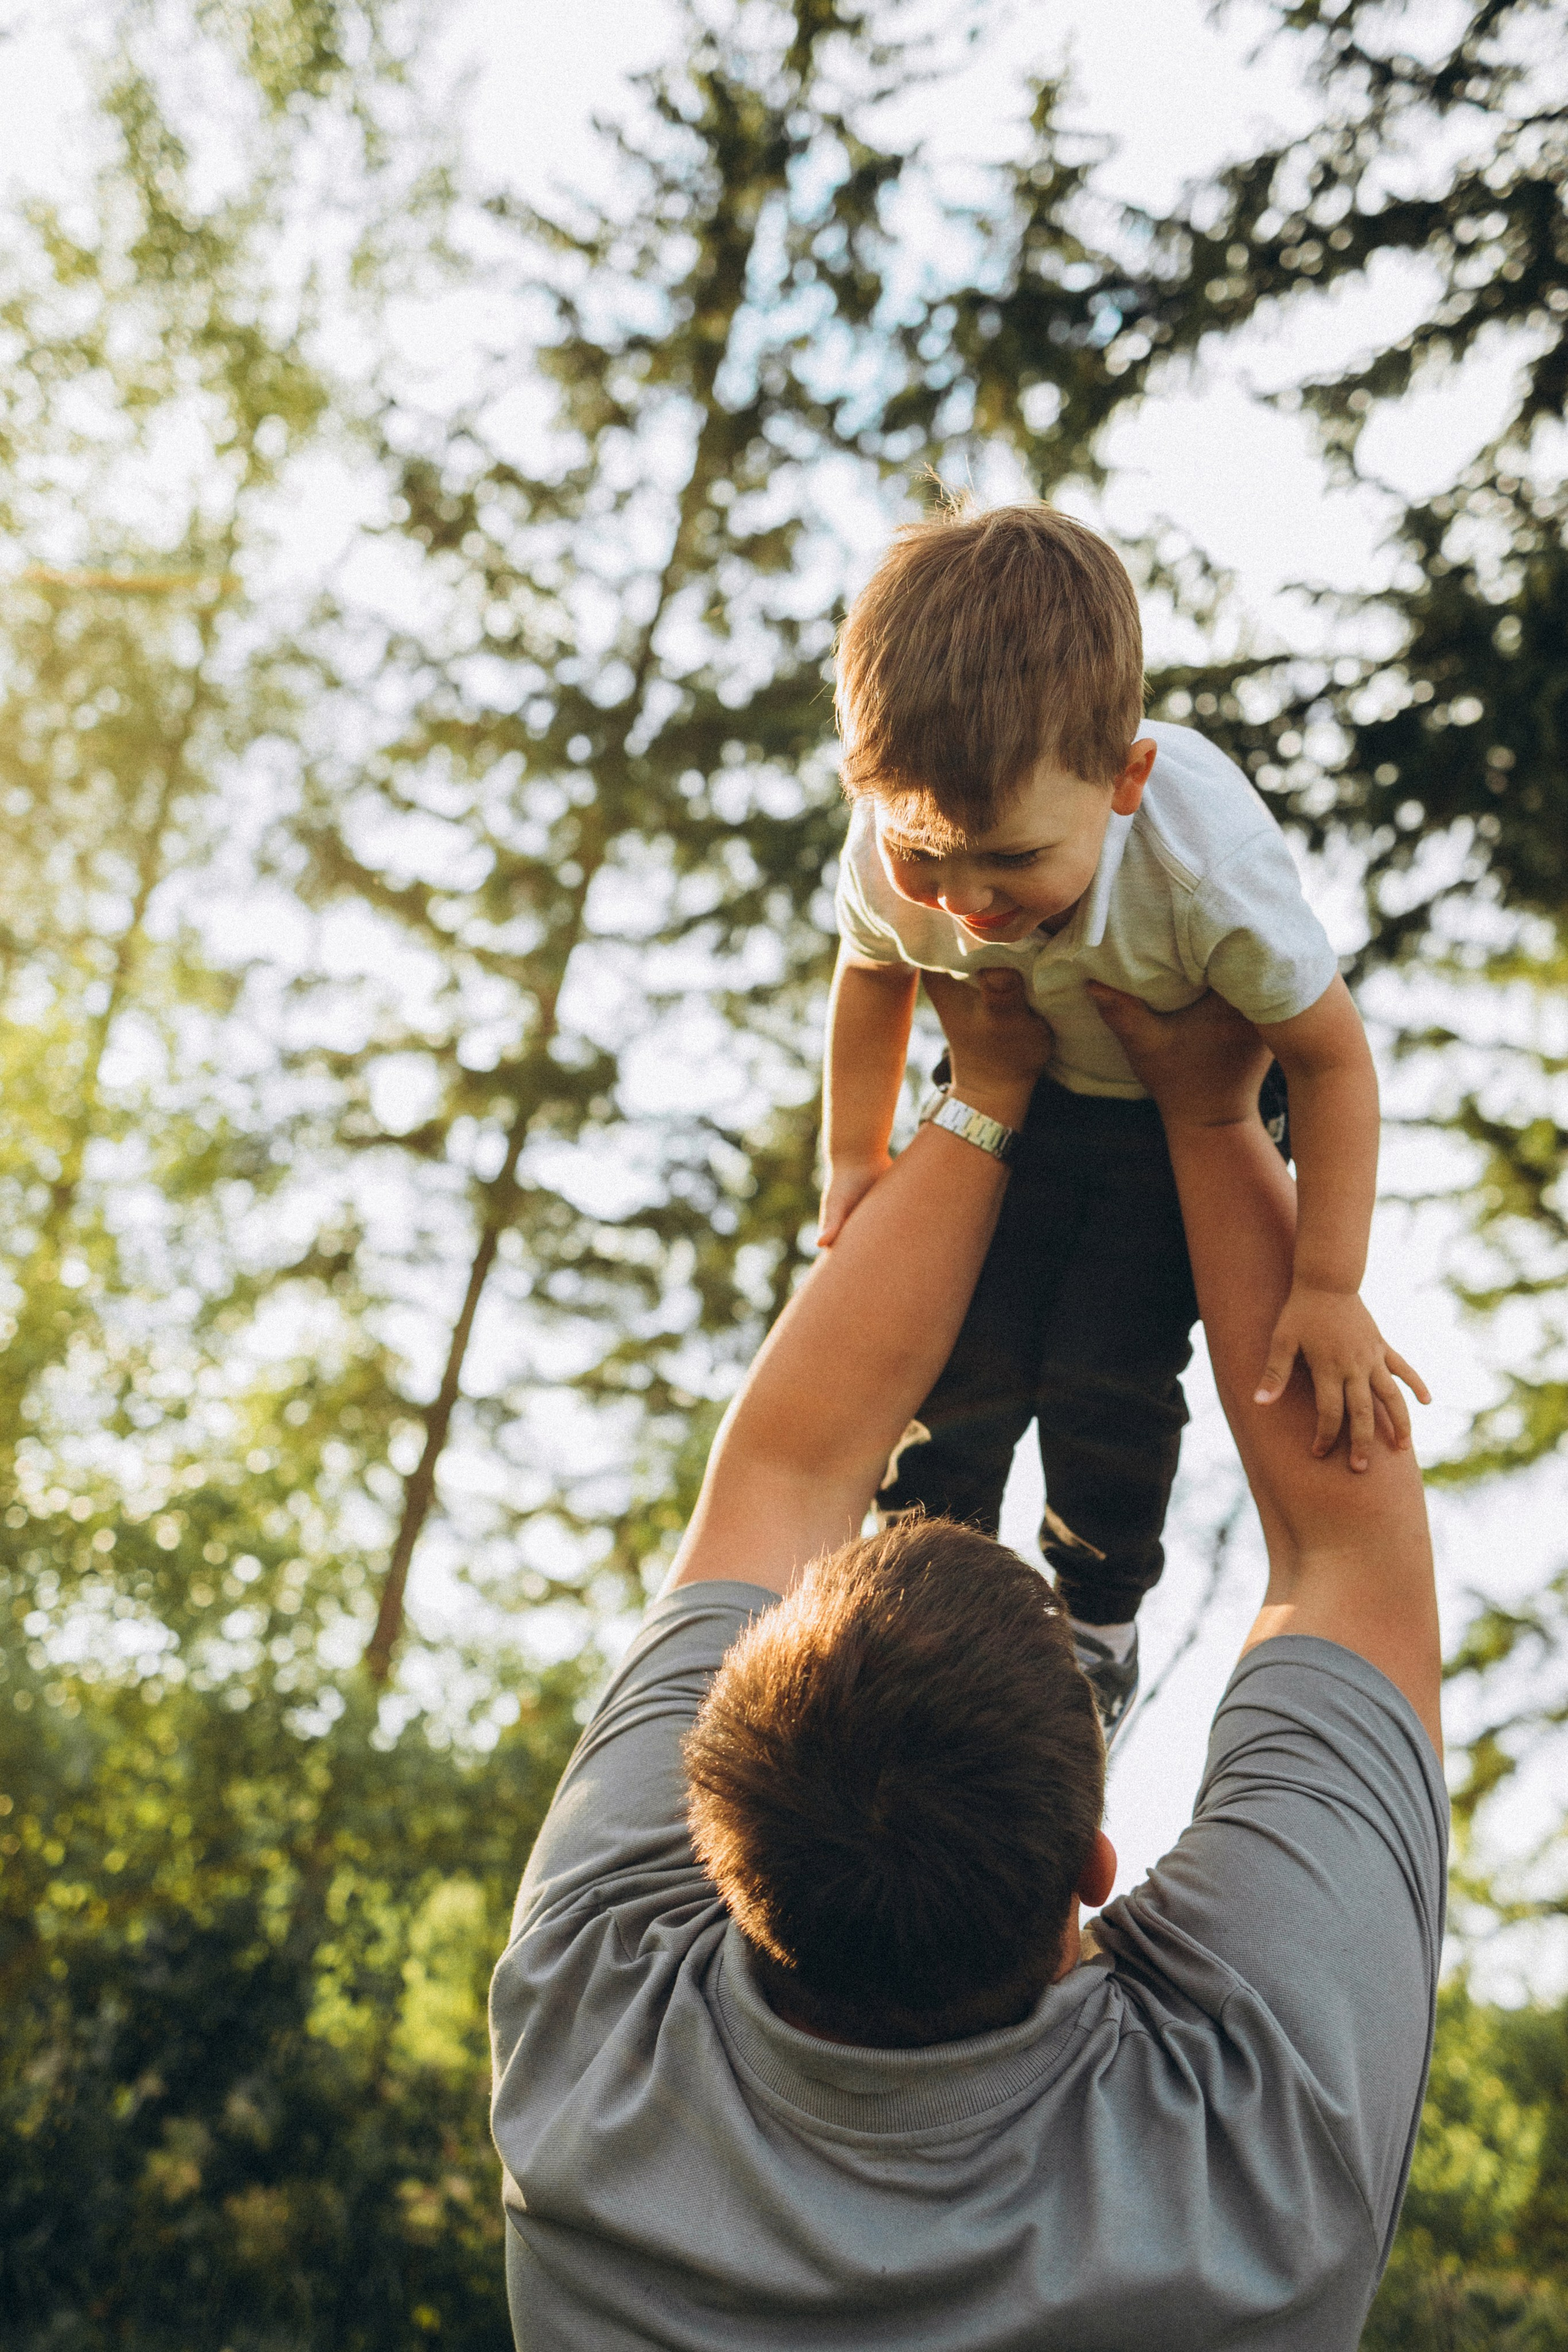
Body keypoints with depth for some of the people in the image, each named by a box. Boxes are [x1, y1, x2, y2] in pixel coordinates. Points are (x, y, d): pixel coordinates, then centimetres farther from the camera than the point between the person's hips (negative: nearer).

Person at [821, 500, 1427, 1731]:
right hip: (1020, 1084, 3)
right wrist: (854, 1155, 4)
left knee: (1108, 1375, -9)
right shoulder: (897, 852, -31)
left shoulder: (1209, 863, -43)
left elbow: (1333, 1055, -27)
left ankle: (1099, 1621, 23)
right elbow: (874, 973, -4)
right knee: (961, 1346, -4)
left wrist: (1329, 1291, -24)